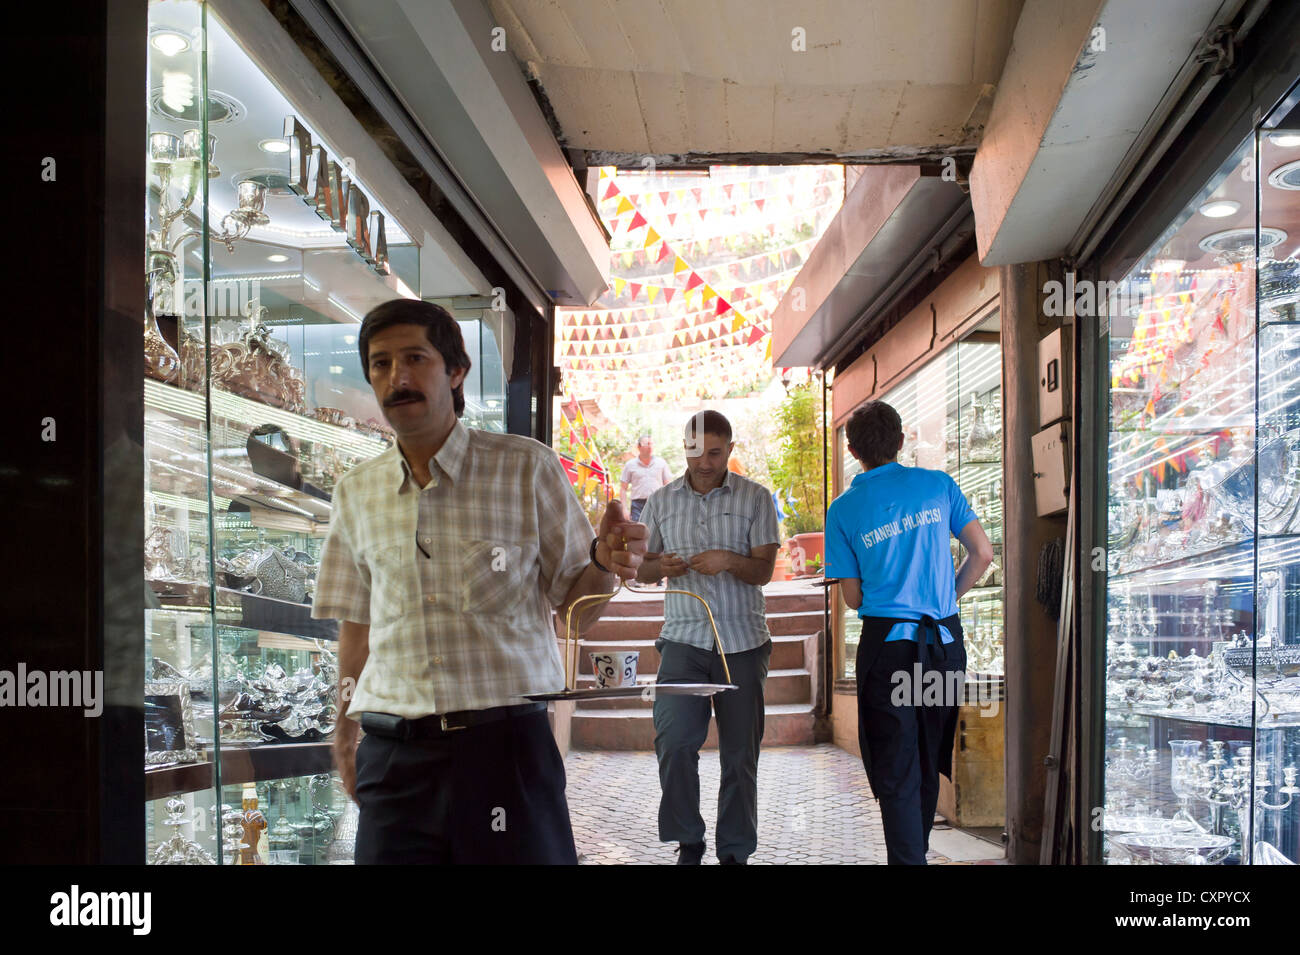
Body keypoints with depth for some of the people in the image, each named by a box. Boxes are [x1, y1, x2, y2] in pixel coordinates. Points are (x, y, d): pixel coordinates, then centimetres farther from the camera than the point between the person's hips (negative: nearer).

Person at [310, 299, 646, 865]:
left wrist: (604, 565, -18)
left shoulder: (529, 468, 0)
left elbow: (573, 601, 2)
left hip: (507, 742, -2)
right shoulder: (356, 493, 9)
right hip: (394, 753, 3)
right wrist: (348, 723, 15)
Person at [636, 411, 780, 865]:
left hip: (742, 640, -1)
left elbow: (763, 571, 0)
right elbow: (640, 569, 14)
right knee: (673, 741, -13)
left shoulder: (755, 498, 3)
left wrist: (730, 560, -20)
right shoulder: (661, 501, 10)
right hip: (683, 636, 1)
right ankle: (688, 843, 4)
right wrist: (661, 566, -9)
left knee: (740, 754, 4)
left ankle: (735, 851, 17)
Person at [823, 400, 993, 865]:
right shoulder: (939, 485, 2)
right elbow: (982, 553, 2)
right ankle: (917, 849, 34)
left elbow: (853, 596, 0)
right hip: (945, 641, 3)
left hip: (888, 645, -3)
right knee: (928, 764, 19)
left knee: (897, 773, 3)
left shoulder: (843, 509, -2)